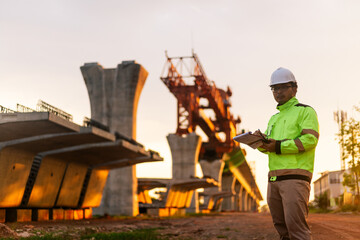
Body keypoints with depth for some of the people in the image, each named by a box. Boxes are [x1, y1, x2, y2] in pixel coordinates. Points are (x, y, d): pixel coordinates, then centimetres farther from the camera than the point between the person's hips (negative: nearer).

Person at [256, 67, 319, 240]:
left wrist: (279, 146, -16)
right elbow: (268, 147, 21)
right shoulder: (274, 119, 26)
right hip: (274, 179, 8)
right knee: (281, 226, 7)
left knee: (296, 226, -15)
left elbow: (311, 139, -12)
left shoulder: (305, 111, 3)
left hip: (295, 176, -7)